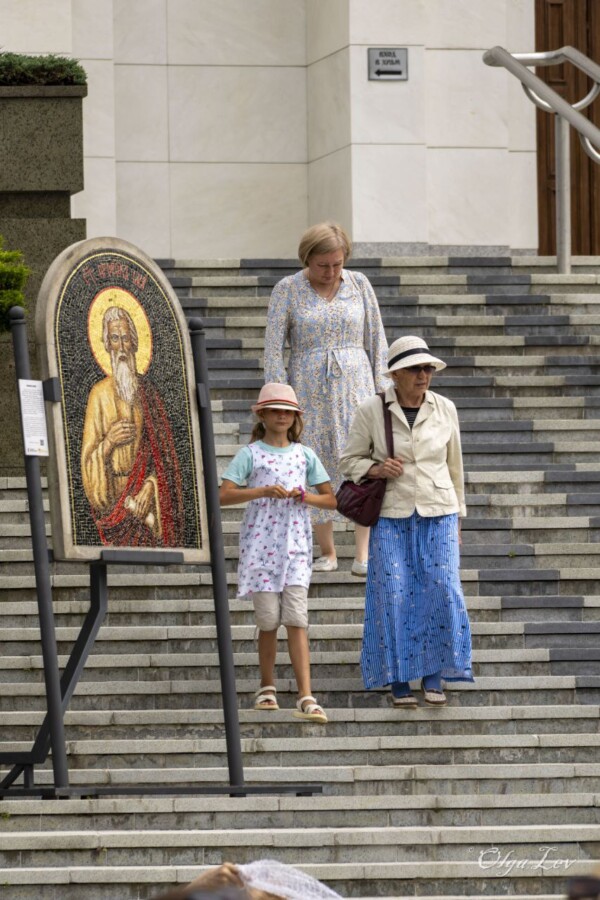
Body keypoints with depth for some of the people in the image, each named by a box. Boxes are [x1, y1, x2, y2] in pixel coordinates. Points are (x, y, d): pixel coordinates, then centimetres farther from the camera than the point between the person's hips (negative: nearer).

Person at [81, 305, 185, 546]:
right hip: (113, 493, -2)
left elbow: (160, 448, 6)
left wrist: (150, 487, -9)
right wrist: (109, 442, -19)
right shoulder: (100, 393, 1)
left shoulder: (146, 390, 9)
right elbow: (89, 459, 0)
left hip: (148, 492, 2)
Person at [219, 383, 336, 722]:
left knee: (297, 619, -9)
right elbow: (225, 494, -9)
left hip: (295, 544, 1)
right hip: (261, 543, -1)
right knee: (269, 620, 1)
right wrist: (264, 491, -20)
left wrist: (305, 497, -7)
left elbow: (331, 500, 13)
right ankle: (267, 687, 22)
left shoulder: (304, 455, 10)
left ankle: (306, 698, -15)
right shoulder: (250, 454, 2)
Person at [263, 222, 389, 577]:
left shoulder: (359, 284, 5)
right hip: (309, 388, 0)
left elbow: (377, 341, 9)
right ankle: (327, 552, 13)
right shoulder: (287, 290, -1)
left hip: (354, 386, 1)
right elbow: (273, 348, -1)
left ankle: (363, 554, -18)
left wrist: (382, 388, 5)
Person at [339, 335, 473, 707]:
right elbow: (351, 460, 5)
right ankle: (400, 680, 5)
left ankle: (434, 677, 3)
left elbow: (454, 465, 12)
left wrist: (457, 517, 15)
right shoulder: (371, 411, -4)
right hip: (392, 516, -1)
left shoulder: (445, 409, 2)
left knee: (442, 591, -8)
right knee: (394, 596, -5)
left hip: (438, 514, 1)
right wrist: (377, 469, -16)